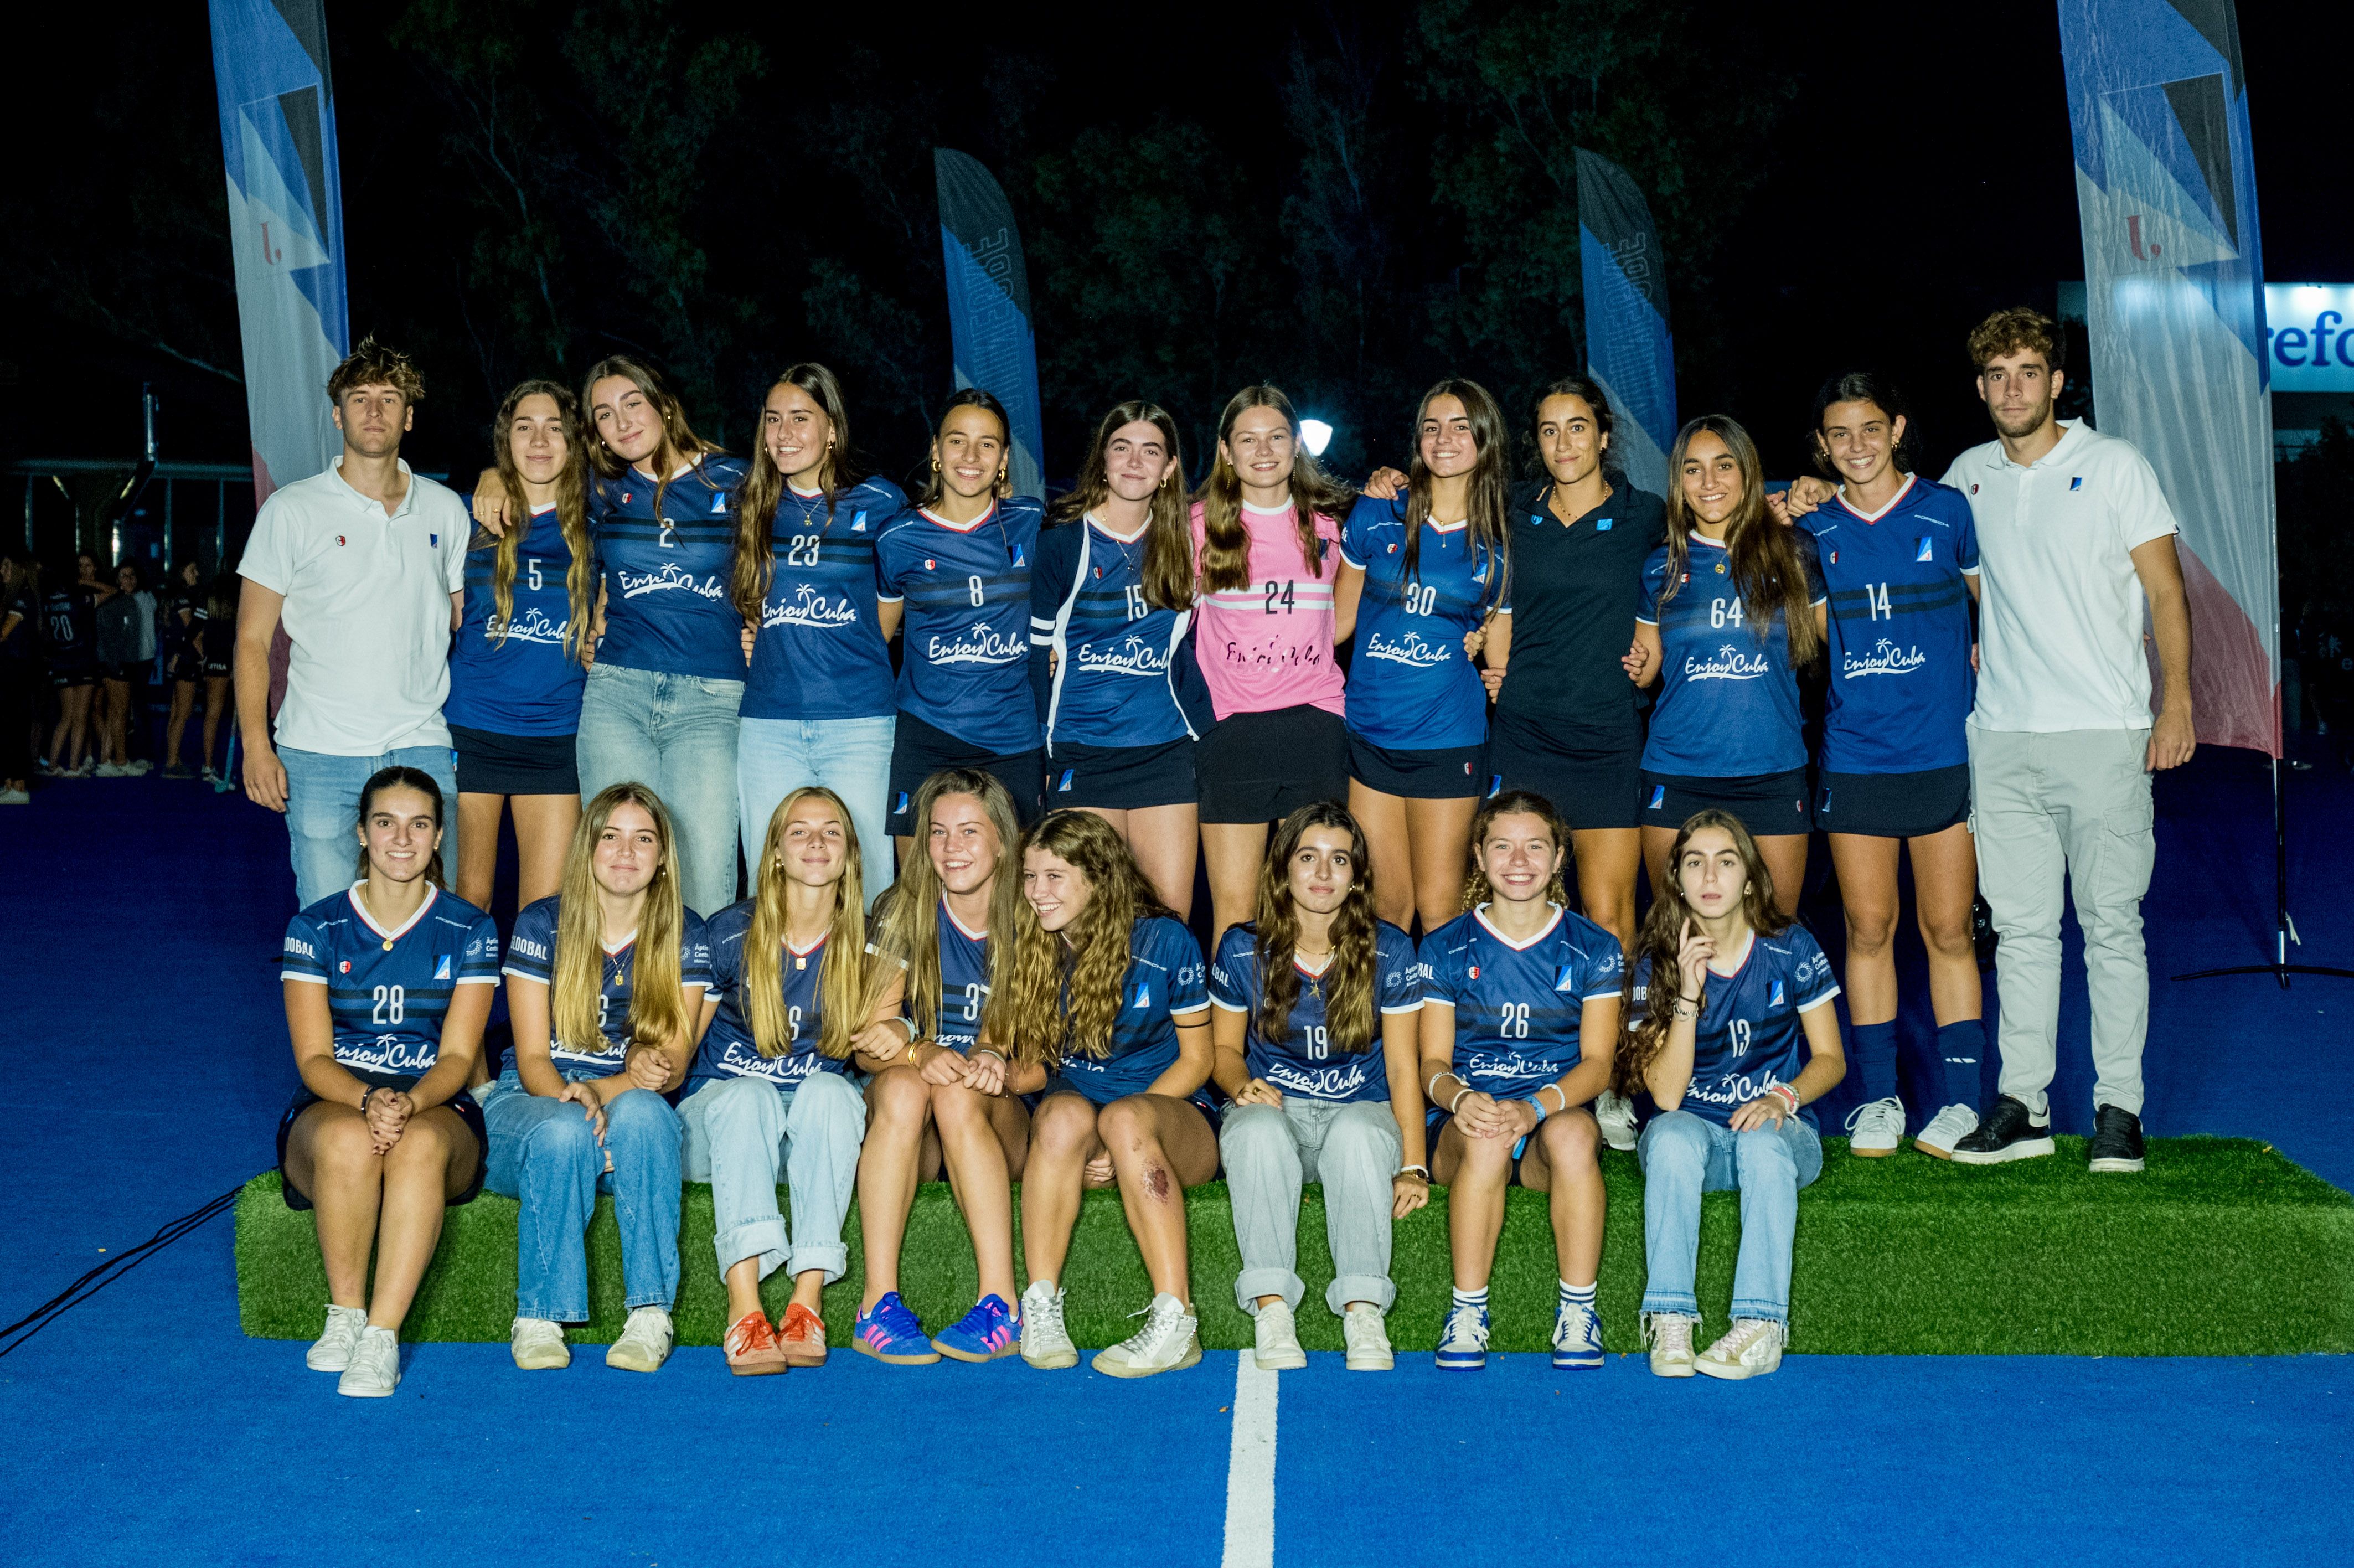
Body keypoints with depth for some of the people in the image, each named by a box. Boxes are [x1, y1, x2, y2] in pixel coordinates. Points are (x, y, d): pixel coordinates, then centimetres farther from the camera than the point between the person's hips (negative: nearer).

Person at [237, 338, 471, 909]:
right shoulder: (292, 509, 4)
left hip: (423, 752, 2)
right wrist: (256, 745, -6)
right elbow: (253, 638, 4)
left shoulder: (446, 510, 10)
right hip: (318, 756, -2)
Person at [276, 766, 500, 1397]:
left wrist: (410, 1103, -26)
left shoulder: (469, 931, 4)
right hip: (332, 1103, 0)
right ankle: (344, 1315, -22)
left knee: (418, 1143, -37)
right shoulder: (316, 928, 4)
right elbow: (313, 1058, -3)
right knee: (348, 1138, -37)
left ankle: (383, 1333, -38)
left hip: (438, 1111, 0)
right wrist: (369, 1099, -26)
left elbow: (458, 1056, -3)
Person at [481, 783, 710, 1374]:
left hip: (636, 1112, 1)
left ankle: (651, 1315, -36)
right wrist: (571, 1099, -30)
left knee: (641, 1111, -36)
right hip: (531, 1100, 0)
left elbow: (675, 1062, -3)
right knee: (564, 1132, -37)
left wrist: (597, 1091, -24)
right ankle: (539, 1319, -28)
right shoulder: (541, 924, -1)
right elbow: (532, 1059, -6)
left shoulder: (685, 936, 2)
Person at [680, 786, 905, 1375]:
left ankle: (807, 1303, -41)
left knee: (829, 1089, -33)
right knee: (748, 1094, -35)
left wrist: (887, 1039, -23)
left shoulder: (867, 945, 1)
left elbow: (869, 1051, 1)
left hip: (817, 1129, 1)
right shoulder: (729, 934, -3)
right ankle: (744, 1306, -50)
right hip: (721, 1115, -1)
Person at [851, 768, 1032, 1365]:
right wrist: (920, 1053, -25)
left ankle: (1003, 1304, -39)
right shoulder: (899, 915, 3)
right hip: (913, 1140, 1)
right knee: (902, 1085, -32)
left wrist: (999, 1063, -23)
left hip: (1003, 1126, -1)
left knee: (960, 1093, -33)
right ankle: (878, 1301, -39)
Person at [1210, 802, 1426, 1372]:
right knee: (1258, 1126, -36)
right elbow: (1225, 1049, 11)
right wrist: (1243, 1087, -14)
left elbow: (1402, 1067, -2)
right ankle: (1270, 1306, -39)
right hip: (1274, 1108, 1)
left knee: (1357, 1131, -37)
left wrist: (1413, 1169, -12)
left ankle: (1363, 1309, -39)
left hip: (1361, 1114, -1)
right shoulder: (1242, 949, 0)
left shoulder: (1389, 950, -3)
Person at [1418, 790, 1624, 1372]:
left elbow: (1597, 1060, 0)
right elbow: (1433, 1062, 4)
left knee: (1572, 1134, -36)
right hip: (1469, 1117, 0)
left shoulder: (1593, 949, 8)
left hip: (1559, 1111, 0)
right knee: (1487, 1141, -36)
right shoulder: (1446, 948, 9)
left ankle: (1578, 1309, -25)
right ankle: (1468, 1312, -27)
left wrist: (1536, 1106, -21)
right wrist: (1459, 1097, -21)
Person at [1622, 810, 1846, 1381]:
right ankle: (1669, 1321, -37)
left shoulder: (1790, 949, -5)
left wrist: (1784, 1097, -20)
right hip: (1693, 1127, 0)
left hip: (1780, 1130, 0)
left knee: (1761, 1139, -36)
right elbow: (1665, 1094, -14)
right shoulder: (1656, 964, -6)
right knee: (1672, 1134, -35)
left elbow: (1831, 1059, 1)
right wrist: (1689, 993, -25)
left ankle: (1760, 1327, -39)